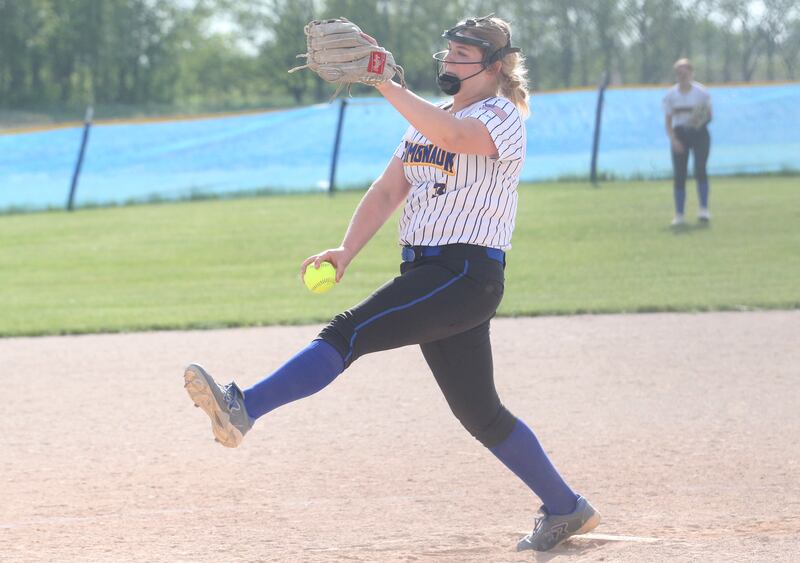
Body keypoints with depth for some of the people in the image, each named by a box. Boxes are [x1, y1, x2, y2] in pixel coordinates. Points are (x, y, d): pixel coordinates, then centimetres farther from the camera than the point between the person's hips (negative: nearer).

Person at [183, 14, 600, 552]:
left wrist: (386, 85, -32)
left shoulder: (503, 116, -7)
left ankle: (243, 408, -35)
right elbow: (387, 191, 13)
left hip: (468, 273, -9)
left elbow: (454, 136, -30)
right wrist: (346, 252, -1)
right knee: (480, 412, 11)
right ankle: (567, 509, 21)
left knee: (350, 332, -24)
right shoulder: (430, 118, 19)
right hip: (424, 270, 9)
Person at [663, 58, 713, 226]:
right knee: (679, 175, -1)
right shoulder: (670, 95, 2)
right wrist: (673, 140, -11)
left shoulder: (701, 92, -1)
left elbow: (709, 116, 4)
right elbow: (668, 121, 3)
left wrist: (702, 119, -19)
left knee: (700, 170, -16)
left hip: (699, 132, -1)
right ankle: (679, 214, 4)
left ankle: (704, 209, -11)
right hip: (679, 135, 1)